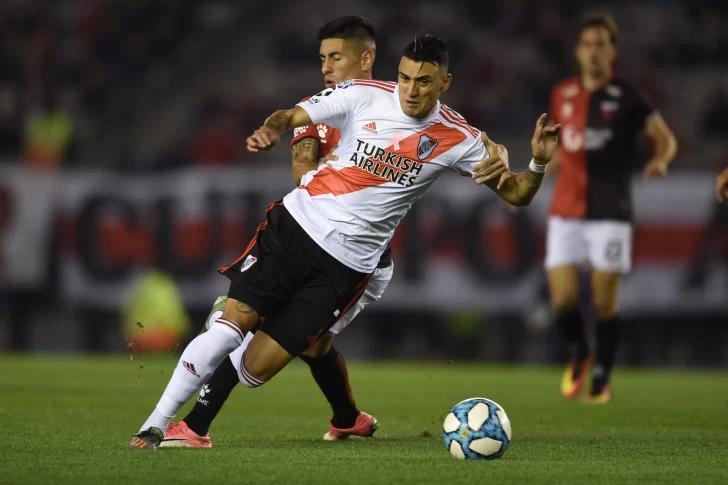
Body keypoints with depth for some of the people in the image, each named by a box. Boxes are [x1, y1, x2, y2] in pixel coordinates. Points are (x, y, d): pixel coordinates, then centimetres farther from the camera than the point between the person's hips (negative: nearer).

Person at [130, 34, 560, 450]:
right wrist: (270, 130, -24)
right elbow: (292, 116, 0)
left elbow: (516, 195, 2)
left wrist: (538, 164, -19)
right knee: (234, 320, -14)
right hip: (296, 223, 0)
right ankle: (155, 426, -4)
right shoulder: (365, 96, -4)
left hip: (347, 264, 0)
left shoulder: (458, 139, -3)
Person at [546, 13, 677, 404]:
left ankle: (601, 380, 12)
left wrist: (661, 160, -20)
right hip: (566, 212, 3)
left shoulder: (625, 96, -2)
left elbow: (666, 138, 0)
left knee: (604, 301, -4)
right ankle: (578, 355, 23)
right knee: (562, 298, -7)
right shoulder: (562, 95, 10)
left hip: (610, 213, -3)